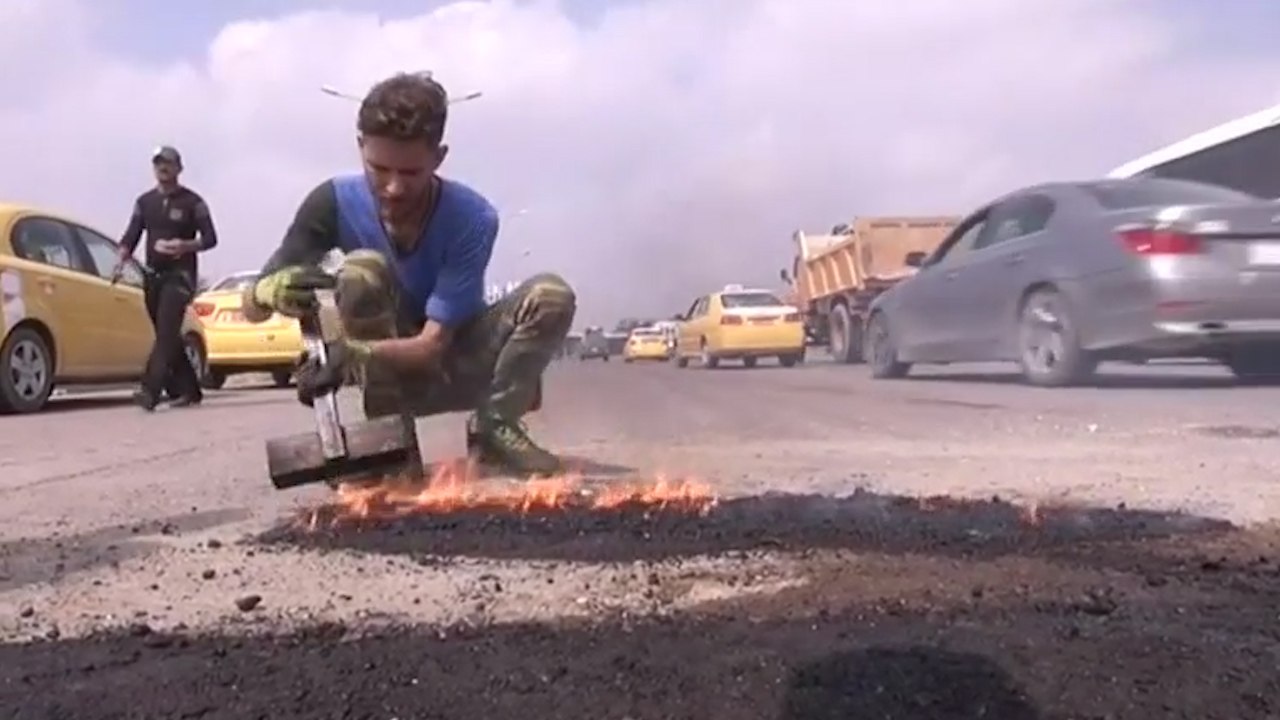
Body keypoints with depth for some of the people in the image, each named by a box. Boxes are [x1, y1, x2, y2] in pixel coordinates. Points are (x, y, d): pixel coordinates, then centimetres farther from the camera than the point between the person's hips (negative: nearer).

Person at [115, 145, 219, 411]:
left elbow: (210, 238, -3)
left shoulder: (192, 202, -1)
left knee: (166, 332, -17)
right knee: (168, 336, 8)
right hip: (153, 275, 6)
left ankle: (150, 391, -26)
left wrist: (185, 246, -22)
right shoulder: (144, 202, 13)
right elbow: (131, 236, 10)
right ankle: (189, 390, 18)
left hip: (180, 275, -6)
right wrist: (121, 260, -8)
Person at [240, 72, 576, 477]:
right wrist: (272, 291, -40)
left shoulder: (472, 219, -24)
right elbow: (250, 307, -15)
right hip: (386, 370, 1)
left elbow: (433, 344, -28)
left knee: (551, 295, -26)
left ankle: (494, 428, -10)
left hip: (454, 365, 0)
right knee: (363, 268, -30)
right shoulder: (334, 202, -18)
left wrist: (353, 352, -48)